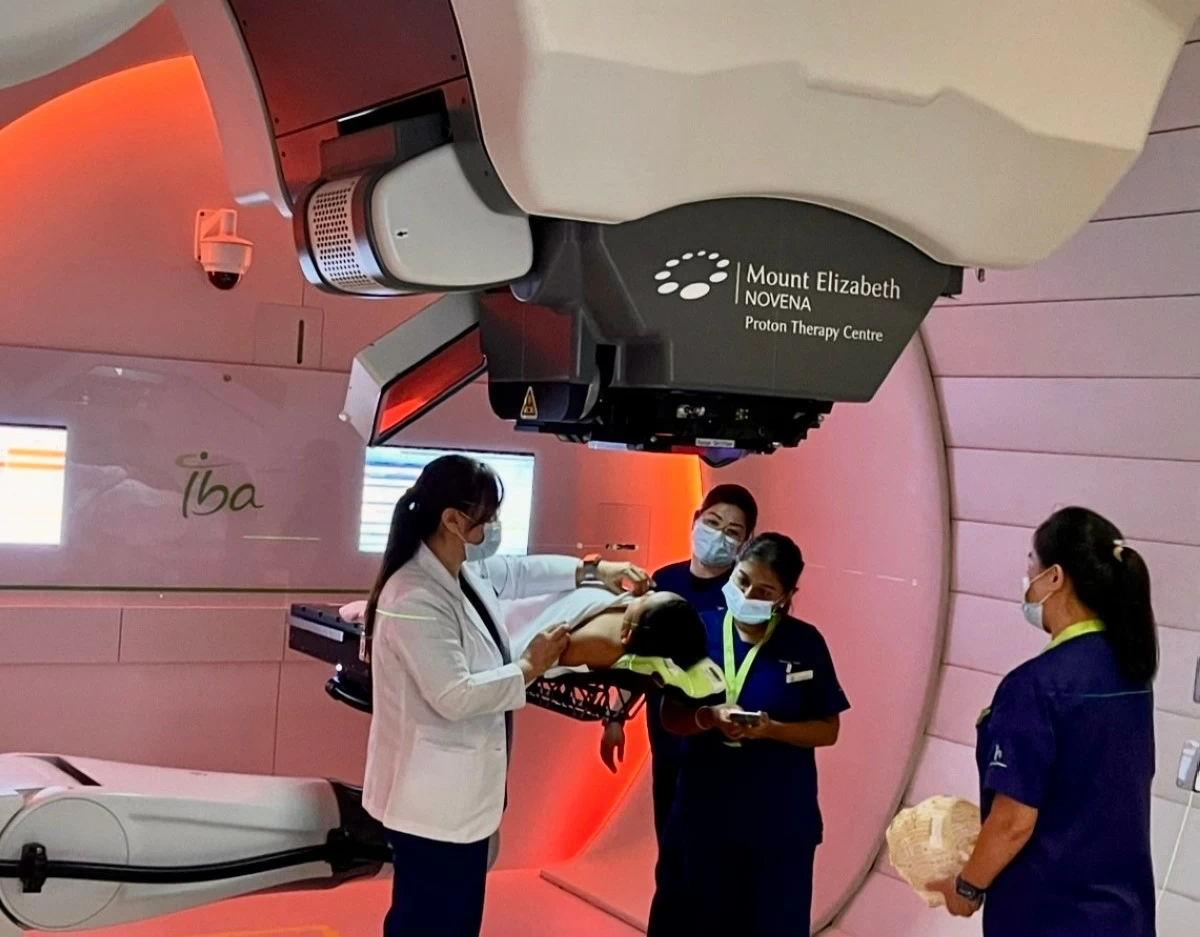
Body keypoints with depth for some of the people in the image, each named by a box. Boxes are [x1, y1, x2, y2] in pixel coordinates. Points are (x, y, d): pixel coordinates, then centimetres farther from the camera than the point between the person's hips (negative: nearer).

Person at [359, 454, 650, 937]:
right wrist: (529, 668, -18)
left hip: (459, 792, 10)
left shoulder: (464, 571, 4)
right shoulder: (415, 600, -26)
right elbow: (454, 696, -29)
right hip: (433, 798, -10)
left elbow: (517, 572, 23)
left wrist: (595, 570, 16)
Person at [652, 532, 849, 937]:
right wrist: (710, 718, -21)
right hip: (704, 810, 1)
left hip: (779, 818, -1)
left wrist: (771, 729, -19)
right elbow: (670, 716, -1)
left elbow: (828, 730, -2)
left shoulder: (805, 643, -5)